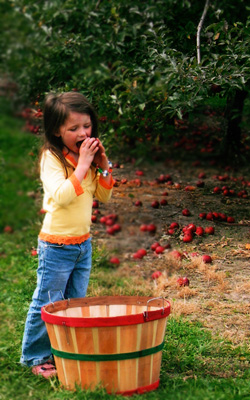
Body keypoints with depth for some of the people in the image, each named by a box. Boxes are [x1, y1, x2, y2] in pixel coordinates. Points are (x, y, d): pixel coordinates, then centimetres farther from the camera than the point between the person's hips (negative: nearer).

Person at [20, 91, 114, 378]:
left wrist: (104, 167, -5)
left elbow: (103, 196, 10)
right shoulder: (51, 158, -16)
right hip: (56, 245, -7)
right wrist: (82, 165, -29)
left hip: (83, 243, 7)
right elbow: (61, 197, -30)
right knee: (47, 305, 1)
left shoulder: (88, 155, 5)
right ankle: (36, 357, 16)